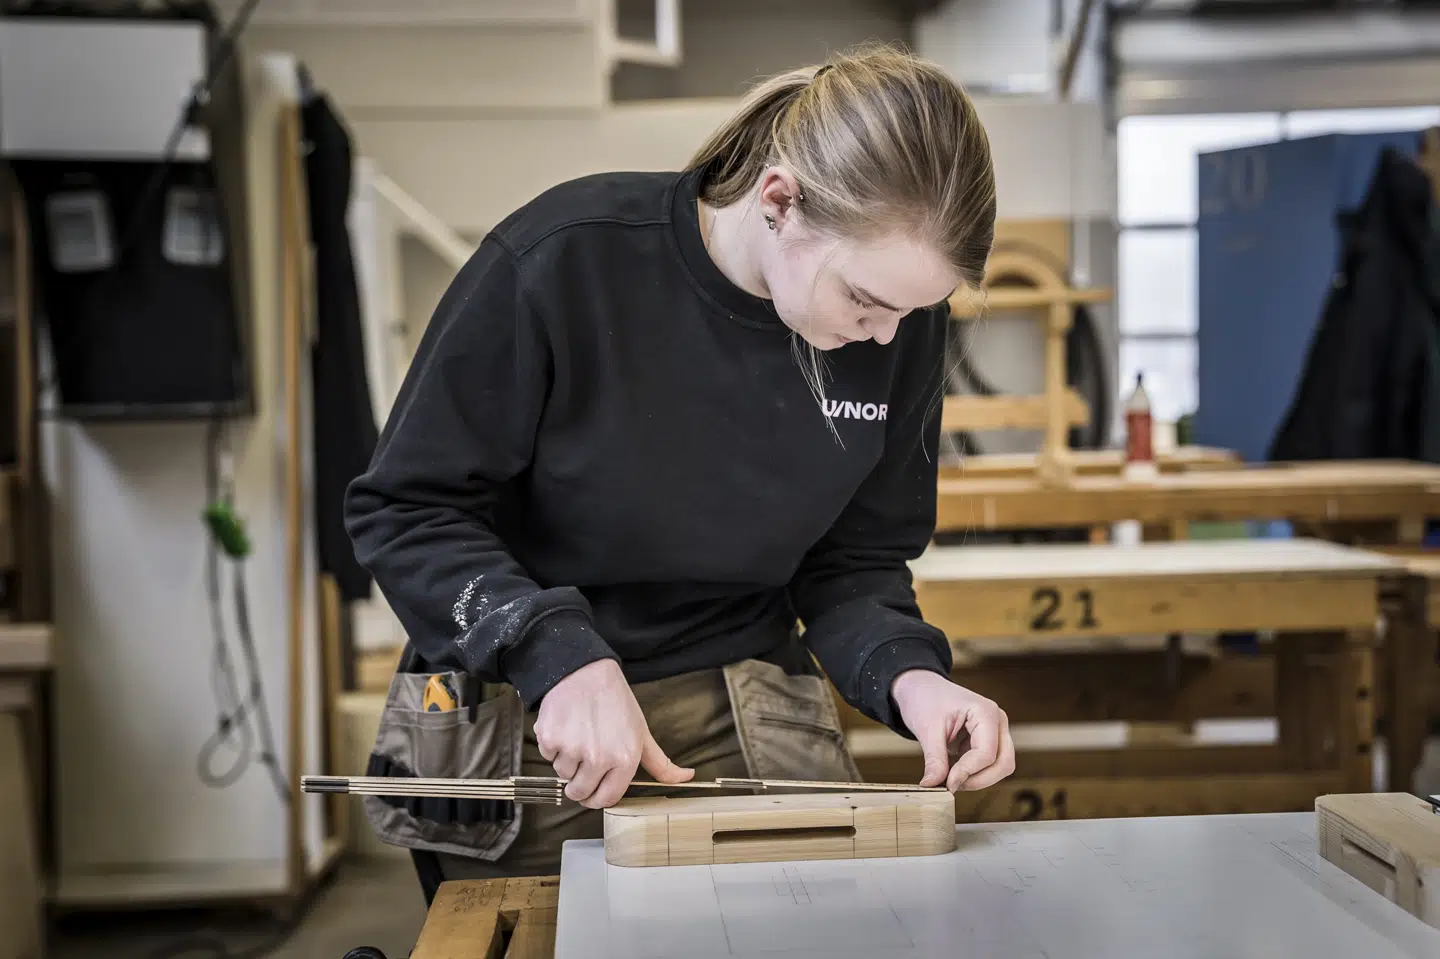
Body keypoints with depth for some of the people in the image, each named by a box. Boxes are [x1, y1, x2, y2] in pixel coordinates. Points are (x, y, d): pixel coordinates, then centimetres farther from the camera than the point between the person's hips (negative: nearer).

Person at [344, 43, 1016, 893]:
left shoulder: (901, 324, -8)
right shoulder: (564, 260, -21)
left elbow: (852, 558, 3)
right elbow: (405, 511, -14)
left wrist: (907, 672, -18)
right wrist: (558, 655, -28)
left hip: (752, 722, 3)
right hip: (524, 728, -3)